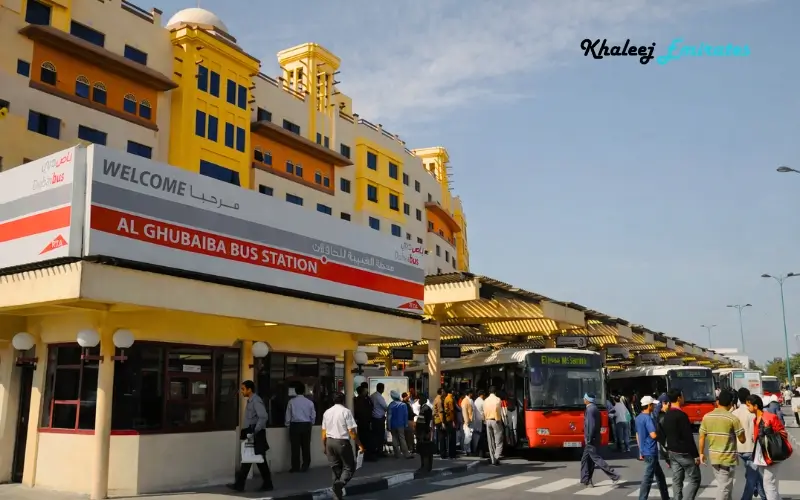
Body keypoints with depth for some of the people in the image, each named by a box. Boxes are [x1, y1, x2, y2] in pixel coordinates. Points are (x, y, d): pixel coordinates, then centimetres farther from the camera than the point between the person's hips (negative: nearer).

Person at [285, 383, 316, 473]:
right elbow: (313, 416, 8)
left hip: (295, 425, -1)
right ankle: (305, 466, 11)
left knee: (295, 447, 3)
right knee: (306, 446, 8)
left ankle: (295, 467, 6)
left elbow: (288, 415, 1)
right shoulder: (309, 402, 1)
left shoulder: (291, 401, -4)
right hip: (306, 425, 2)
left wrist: (288, 425, 15)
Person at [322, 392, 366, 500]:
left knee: (335, 468, 14)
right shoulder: (346, 411, -8)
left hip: (330, 442, 5)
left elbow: (324, 432, 11)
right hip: (342, 442, -5)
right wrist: (360, 445, -5)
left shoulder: (327, 412, 8)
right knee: (349, 466, 6)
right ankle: (341, 482, -23)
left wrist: (324, 445, 22)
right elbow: (351, 431, -11)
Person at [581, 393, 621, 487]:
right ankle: (586, 481, 17)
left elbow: (591, 425, -24)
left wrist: (588, 439, -19)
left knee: (596, 458, -6)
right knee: (585, 459, 13)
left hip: (591, 439, -10)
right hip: (595, 438, 10)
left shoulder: (590, 409, -17)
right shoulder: (595, 408, 12)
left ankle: (614, 476, -6)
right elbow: (599, 424, 17)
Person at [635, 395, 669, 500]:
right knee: (647, 479, -5)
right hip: (650, 452, -10)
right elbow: (653, 435, -26)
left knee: (660, 476, 19)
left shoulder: (638, 418, 12)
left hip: (644, 451, 10)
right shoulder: (648, 418, -17)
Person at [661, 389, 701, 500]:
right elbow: (688, 437, -18)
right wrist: (696, 455, -12)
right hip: (684, 453, -8)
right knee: (694, 480, 0)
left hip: (672, 452, 8)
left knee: (677, 480, 10)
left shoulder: (666, 415, 8)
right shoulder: (681, 415, -17)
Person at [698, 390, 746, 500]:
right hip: (728, 458, -5)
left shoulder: (707, 417, 1)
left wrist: (701, 453, 17)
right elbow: (742, 439, -8)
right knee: (724, 488, 1)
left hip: (713, 457, 5)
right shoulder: (732, 418, -13)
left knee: (726, 486, 21)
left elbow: (702, 438, 5)